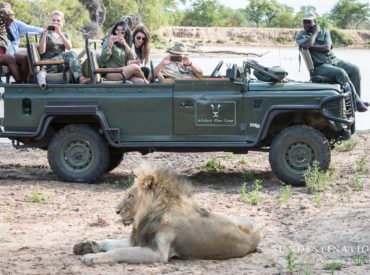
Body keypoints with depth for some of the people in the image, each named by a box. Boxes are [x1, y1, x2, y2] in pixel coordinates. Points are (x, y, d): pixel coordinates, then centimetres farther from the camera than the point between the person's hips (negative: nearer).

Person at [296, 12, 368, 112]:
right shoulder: (300, 35, 1)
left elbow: (327, 48, -7)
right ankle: (356, 102, -26)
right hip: (319, 66, -5)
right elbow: (306, 44, -23)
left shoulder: (324, 32, 9)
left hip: (334, 60, 5)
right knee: (341, 72, -31)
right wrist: (315, 32, -9)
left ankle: (357, 99, -8)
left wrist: (312, 46, -14)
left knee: (354, 69, -15)